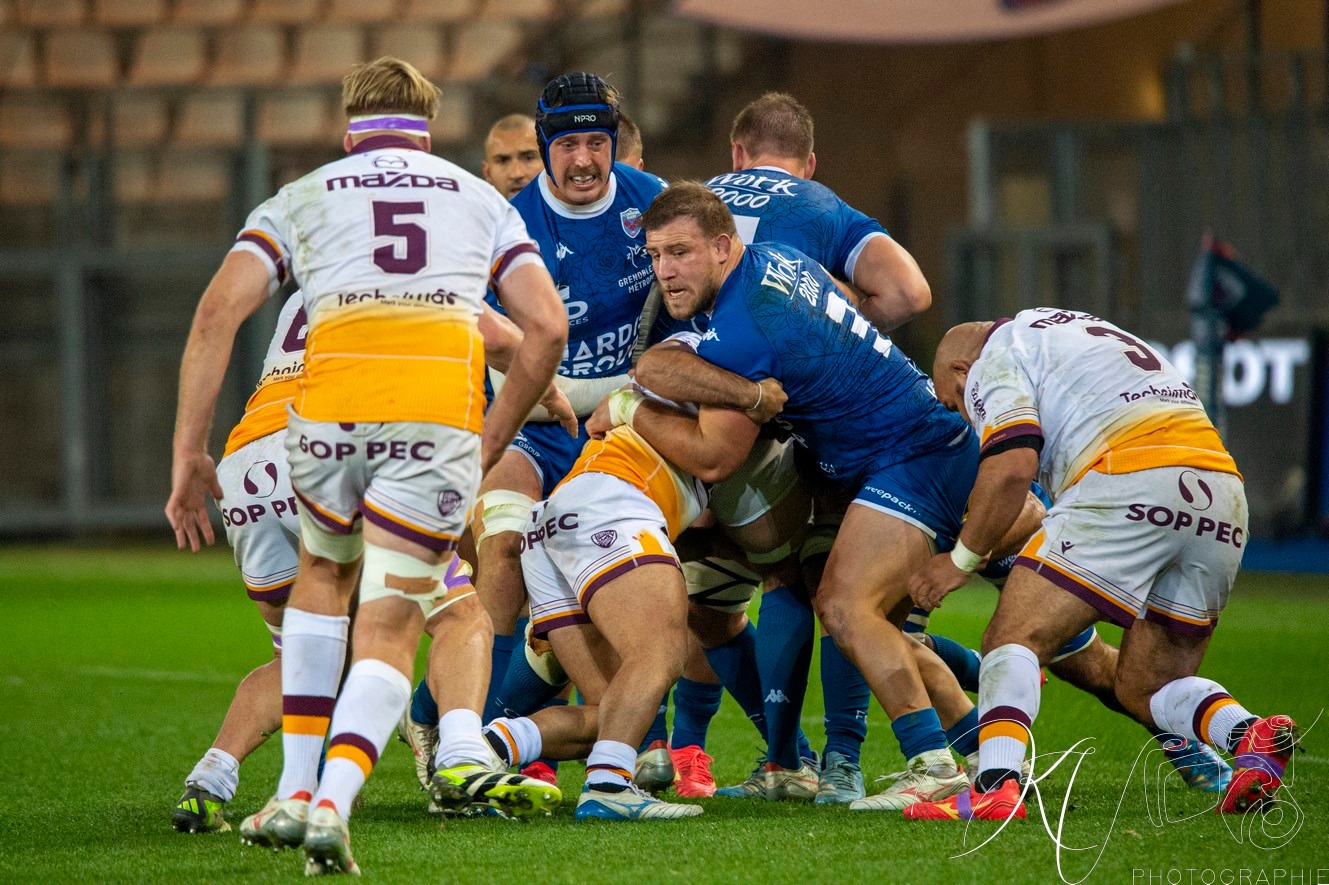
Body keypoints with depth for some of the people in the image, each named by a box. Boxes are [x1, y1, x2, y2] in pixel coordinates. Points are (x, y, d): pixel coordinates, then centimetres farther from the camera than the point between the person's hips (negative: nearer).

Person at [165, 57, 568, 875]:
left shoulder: (301, 199, 25)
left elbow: (217, 314, 11)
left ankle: (297, 790, 24)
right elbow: (547, 327, 17)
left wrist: (190, 454, 13)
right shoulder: (482, 200, 28)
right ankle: (332, 805, -18)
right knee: (389, 627, 6)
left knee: (324, 575, 29)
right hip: (445, 403, -1)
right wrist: (491, 443, 27)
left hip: (336, 397, 1)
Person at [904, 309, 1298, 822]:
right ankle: (1252, 737, -10)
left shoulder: (995, 360, 10)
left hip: (1130, 484, -8)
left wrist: (963, 559, 6)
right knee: (1145, 688, 16)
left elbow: (1013, 467, -6)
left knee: (1015, 637, -5)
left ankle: (995, 785, -26)